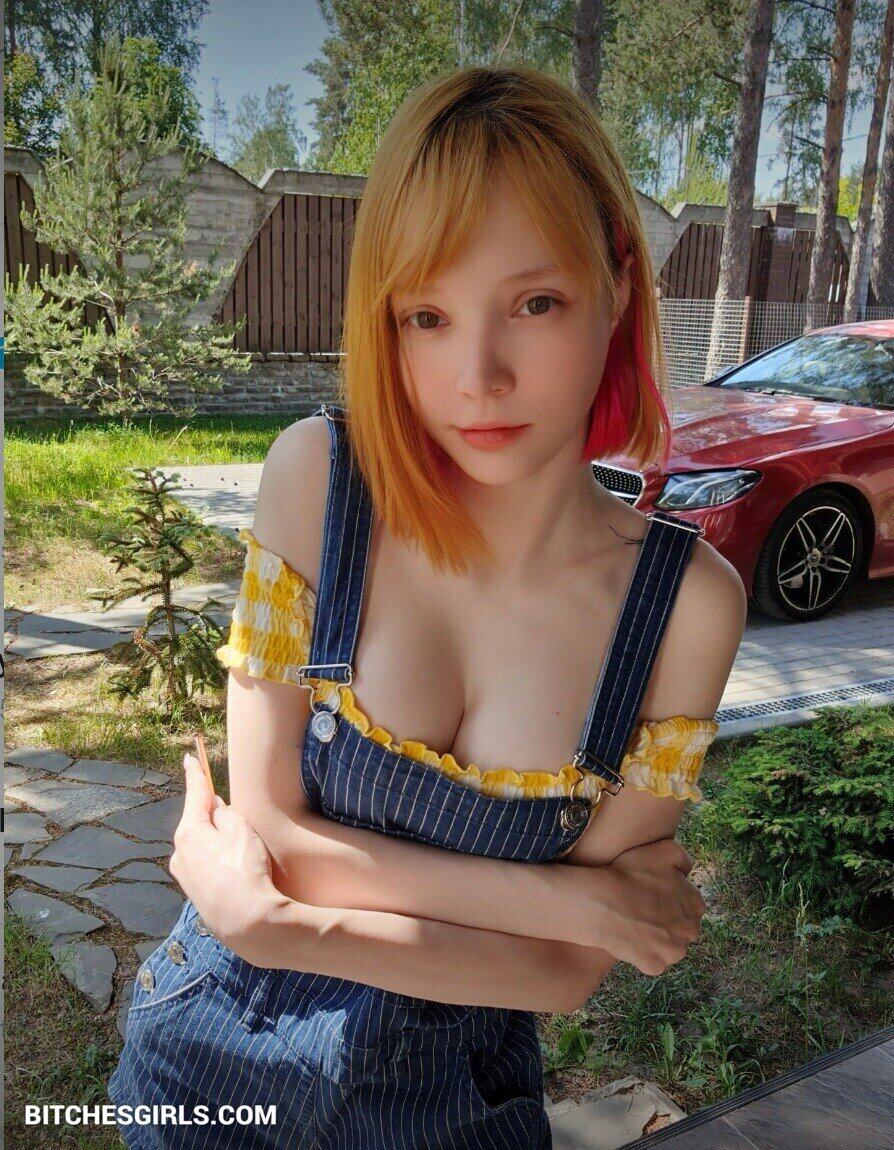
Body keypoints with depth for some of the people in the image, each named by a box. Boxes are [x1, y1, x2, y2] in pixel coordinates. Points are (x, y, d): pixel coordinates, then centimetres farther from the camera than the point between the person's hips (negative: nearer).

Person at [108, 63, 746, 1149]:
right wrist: (565, 896, -21)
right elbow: (267, 828, -19)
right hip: (217, 1049, 0)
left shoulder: (687, 600, -19)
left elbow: (568, 970, -16)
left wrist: (283, 928, -24)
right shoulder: (317, 478, -21)